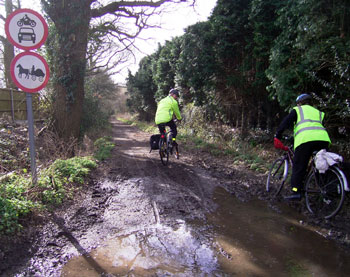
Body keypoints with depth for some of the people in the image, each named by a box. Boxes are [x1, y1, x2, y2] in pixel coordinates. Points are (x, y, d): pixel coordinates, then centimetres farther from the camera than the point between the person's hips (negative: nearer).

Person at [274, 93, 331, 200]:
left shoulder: (297, 110, 22)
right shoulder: (318, 112, 35)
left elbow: (285, 122, 10)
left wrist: (277, 137, 10)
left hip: (305, 139, -4)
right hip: (324, 138, 4)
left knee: (298, 167, 0)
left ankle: (296, 191, -6)